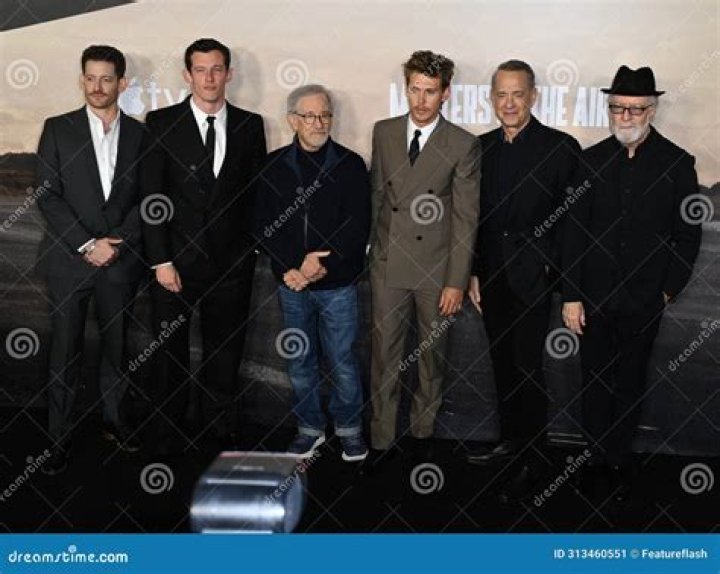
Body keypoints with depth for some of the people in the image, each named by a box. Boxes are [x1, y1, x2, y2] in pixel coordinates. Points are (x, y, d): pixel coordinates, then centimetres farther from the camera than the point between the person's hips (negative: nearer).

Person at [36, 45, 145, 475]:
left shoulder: (138, 134, 5)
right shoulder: (58, 129, 0)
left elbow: (145, 198, 4)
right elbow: (48, 195, -5)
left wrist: (118, 242, -8)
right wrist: (87, 244, -12)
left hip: (121, 259, 2)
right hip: (68, 259, -1)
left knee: (116, 344, 12)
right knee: (66, 350, 2)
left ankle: (114, 419, 27)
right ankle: (59, 436, 11)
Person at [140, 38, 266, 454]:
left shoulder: (250, 125, 5)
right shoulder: (162, 123, -3)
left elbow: (259, 189, 10)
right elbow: (151, 196, -6)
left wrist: (255, 244, 2)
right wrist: (161, 260, -11)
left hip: (232, 261, 2)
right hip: (177, 260, -2)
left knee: (226, 351, 11)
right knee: (171, 353, 9)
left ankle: (222, 435, 26)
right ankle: (170, 440, 23)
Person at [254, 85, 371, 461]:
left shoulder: (350, 165, -1)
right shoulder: (274, 166, 5)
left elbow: (358, 227, -6)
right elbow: (263, 225, 2)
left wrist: (322, 265, -14)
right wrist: (290, 268, -11)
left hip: (338, 283, -2)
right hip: (291, 282, 2)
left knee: (342, 360, 3)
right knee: (299, 361, 11)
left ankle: (349, 427, 21)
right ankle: (310, 427, 26)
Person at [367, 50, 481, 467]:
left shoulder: (464, 145, -8)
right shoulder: (384, 132, 4)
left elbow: (466, 219, -8)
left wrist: (457, 281, -10)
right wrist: (369, 246, 9)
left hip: (436, 267, -2)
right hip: (388, 263, 2)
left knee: (433, 353, 12)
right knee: (385, 355, 7)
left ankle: (424, 428, 31)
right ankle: (383, 438, 19)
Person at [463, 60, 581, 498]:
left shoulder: (561, 148, -8)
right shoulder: (481, 148, 7)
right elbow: (473, 215, 10)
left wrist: (550, 269, -11)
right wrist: (473, 273, 7)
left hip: (532, 281, -5)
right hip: (491, 279, 5)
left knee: (528, 368, 0)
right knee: (503, 365, 14)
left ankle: (534, 454, 17)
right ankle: (511, 441, 29)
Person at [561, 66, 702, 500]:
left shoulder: (677, 163, -4)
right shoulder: (592, 160, 1)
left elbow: (688, 234, 1)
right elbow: (575, 231, 0)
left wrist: (670, 290, -4)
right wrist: (571, 296, -4)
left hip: (643, 301, -1)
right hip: (593, 297, 1)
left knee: (630, 385, 11)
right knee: (595, 382, 10)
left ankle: (621, 461, 25)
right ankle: (598, 459, 24)